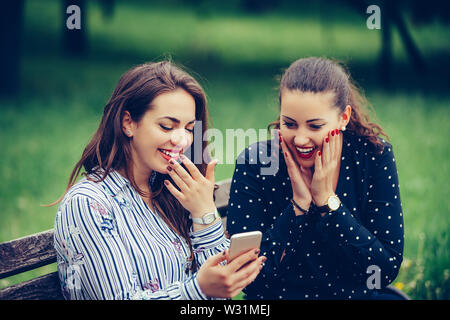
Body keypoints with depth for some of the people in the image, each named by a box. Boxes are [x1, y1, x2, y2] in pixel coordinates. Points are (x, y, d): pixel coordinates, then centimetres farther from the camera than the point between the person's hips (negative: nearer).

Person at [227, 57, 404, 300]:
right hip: (279, 297, -1)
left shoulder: (374, 155, -7)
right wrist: (299, 205, -16)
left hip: (357, 295, 1)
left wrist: (327, 201, -14)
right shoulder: (254, 164, -9)